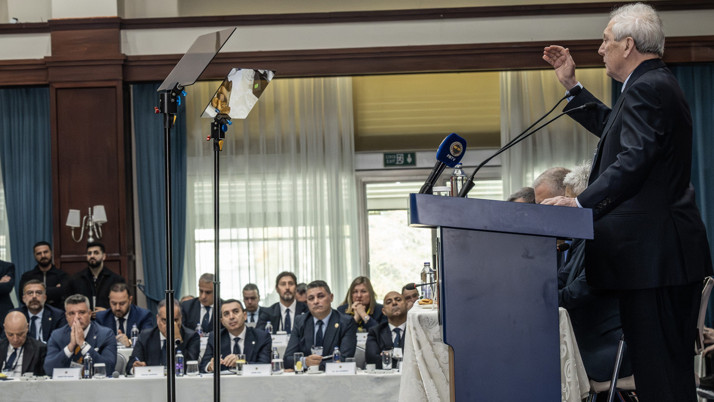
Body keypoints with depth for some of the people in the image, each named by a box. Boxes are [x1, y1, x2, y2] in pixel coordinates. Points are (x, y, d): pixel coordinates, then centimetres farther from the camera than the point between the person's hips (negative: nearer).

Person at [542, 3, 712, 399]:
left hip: (654, 252, -11)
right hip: (663, 251, 11)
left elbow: (633, 161, -25)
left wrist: (581, 202, -25)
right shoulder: (655, 84, 20)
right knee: (671, 365, 13)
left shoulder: (646, 89, -14)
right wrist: (570, 84, 36)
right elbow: (612, 126, 35)